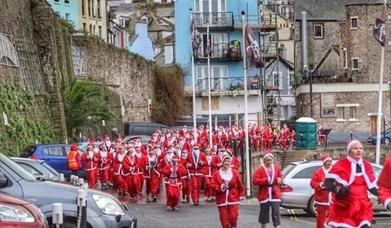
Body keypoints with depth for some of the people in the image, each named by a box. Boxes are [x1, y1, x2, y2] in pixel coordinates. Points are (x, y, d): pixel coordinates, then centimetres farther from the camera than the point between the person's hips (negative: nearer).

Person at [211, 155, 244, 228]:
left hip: (233, 199, -1)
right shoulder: (217, 174, 2)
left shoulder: (235, 173, 3)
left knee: (233, 217, -12)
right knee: (224, 220, 0)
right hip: (222, 200, 1)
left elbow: (240, 186, 5)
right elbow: (213, 185, -1)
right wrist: (221, 187, -16)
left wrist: (241, 195, 1)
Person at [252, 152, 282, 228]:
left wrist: (279, 180, -6)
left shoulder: (277, 168, 6)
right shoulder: (260, 169, -4)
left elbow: (281, 178, 18)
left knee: (276, 213, -5)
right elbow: (255, 181, -11)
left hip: (275, 194, 1)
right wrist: (266, 180, -18)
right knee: (264, 213, 10)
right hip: (264, 195, -1)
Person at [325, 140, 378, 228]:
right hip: (344, 206, -6)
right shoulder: (341, 164, -10)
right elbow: (328, 182, -13)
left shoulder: (367, 166, 11)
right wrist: (339, 189, -29)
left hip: (362, 206, 6)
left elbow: (372, 186, 18)